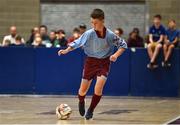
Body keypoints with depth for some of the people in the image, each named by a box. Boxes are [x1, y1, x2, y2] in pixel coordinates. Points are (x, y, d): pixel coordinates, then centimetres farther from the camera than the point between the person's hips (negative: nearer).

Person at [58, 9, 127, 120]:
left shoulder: (110, 35, -16)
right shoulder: (89, 34, -15)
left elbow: (123, 45, -2)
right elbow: (77, 43, -2)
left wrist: (116, 55, -18)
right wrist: (66, 50, -15)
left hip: (104, 62, -1)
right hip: (91, 61, 1)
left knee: (99, 87, -22)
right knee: (83, 89, 3)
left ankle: (91, 110, 0)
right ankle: (81, 102, 41)